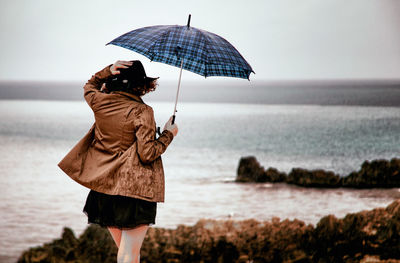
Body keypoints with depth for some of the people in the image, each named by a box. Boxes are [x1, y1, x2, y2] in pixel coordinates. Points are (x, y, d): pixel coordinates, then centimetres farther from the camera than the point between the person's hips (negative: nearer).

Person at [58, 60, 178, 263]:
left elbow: (89, 86, 27)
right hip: (134, 187, -6)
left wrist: (108, 71, 10)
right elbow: (147, 153, -16)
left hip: (104, 189, 6)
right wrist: (168, 135, 0)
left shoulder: (99, 102, 2)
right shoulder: (141, 112, -13)